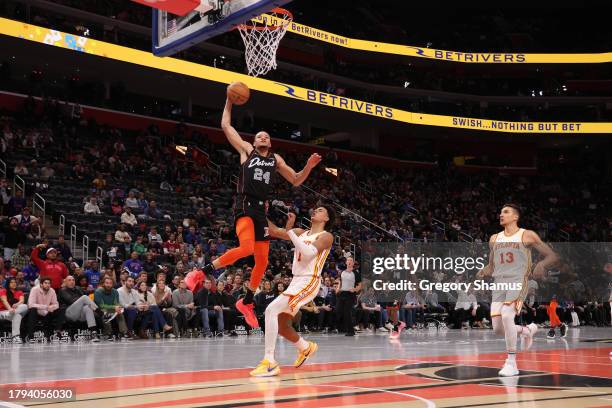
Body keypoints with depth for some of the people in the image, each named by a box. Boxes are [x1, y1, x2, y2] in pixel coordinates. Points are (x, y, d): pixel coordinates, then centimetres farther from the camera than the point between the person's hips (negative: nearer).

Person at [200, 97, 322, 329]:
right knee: (246, 248, -30)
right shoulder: (247, 149, 11)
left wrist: (309, 166, 6)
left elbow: (296, 181, 23)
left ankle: (246, 303, 24)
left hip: (262, 210, 5)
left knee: (262, 261, 5)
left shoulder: (276, 159, 20)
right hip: (244, 206, -5)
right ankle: (203, 272, -15)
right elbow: (226, 126, 12)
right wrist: (229, 101, 14)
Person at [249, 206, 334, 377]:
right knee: (281, 325, 14)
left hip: (308, 282, -8)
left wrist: (289, 230, -22)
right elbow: (274, 231, 11)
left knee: (271, 310, -24)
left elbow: (309, 252, -21)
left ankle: (270, 362, -24)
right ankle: (306, 348, 41)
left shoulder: (326, 236, -4)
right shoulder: (301, 233, 16)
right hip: (296, 281, 8)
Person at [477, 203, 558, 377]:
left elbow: (552, 256, 1)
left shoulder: (527, 235, 2)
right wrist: (483, 272, 1)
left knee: (507, 316, -28)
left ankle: (511, 363, -16)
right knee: (498, 329, 0)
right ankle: (527, 330, 32)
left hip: (518, 282, -6)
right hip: (499, 284, 6)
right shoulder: (494, 239, 17)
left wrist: (541, 264, -21)